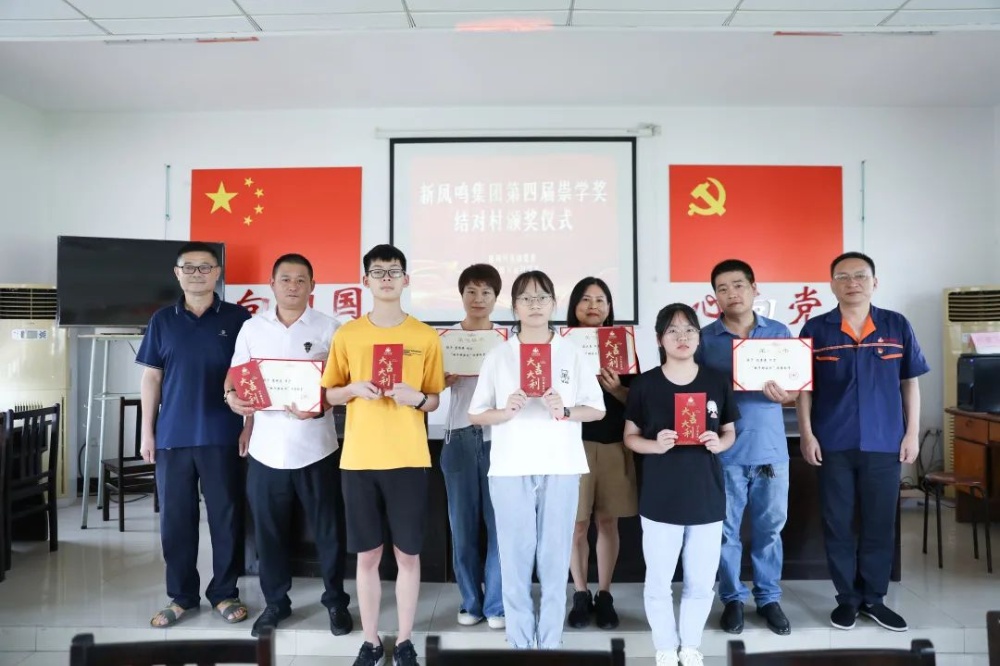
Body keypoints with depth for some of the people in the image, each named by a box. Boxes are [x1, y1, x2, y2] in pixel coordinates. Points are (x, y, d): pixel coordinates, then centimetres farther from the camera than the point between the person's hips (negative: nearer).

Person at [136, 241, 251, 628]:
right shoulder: (162, 320, 7)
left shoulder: (238, 318, 1)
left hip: (222, 436, -2)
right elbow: (151, 378, 9)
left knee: (226, 516, 5)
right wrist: (147, 431, 4)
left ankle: (225, 593, 20)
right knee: (175, 518, 9)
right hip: (172, 436, 2)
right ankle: (181, 595, 23)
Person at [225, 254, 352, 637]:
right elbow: (235, 375, 10)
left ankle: (335, 601, 25)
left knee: (327, 529, 8)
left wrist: (320, 404, -22)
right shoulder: (252, 328, 8)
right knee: (269, 530, 13)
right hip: (266, 448, 2)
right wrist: (231, 396, -12)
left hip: (314, 447, -2)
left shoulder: (328, 329, 0)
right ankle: (275, 602, 31)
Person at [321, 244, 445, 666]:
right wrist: (354, 388, -11)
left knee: (408, 553, 7)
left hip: (408, 459, 0)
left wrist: (416, 397, -14)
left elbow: (435, 401, 8)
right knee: (367, 554, 9)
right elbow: (330, 395, 10)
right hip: (358, 459, 1)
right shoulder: (347, 334, 4)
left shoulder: (425, 336, 2)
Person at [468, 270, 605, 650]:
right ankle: (520, 644, 19)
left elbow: (597, 409, 7)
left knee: (555, 558, 4)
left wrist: (565, 411, -11)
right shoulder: (498, 356, 6)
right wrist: (505, 412, -13)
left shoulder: (571, 353, 7)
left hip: (561, 467, 0)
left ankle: (550, 645, 19)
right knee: (515, 558, 3)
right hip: (510, 469, 0)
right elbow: (476, 415, 6)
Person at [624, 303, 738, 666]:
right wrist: (655, 445, -17)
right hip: (660, 499, -1)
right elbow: (630, 436, 3)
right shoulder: (644, 384, -3)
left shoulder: (717, 381, 2)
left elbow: (731, 431, 11)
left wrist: (719, 443, -11)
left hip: (707, 496, 2)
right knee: (658, 582, 6)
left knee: (702, 582, 11)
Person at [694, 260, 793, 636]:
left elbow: (793, 388, 8)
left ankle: (769, 598, 27)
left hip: (770, 448, 2)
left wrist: (783, 395, -15)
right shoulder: (705, 338, 0)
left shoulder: (779, 333, 5)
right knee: (726, 530, 7)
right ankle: (732, 598, 23)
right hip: (725, 450, -1)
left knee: (769, 529, 11)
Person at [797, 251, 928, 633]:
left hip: (884, 444, 1)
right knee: (838, 524, 8)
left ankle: (873, 598, 26)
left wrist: (912, 433, 3)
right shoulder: (816, 330, -1)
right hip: (833, 445, -1)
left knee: (880, 525, 10)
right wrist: (807, 434, -5)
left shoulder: (897, 326, 2)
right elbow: (805, 387, 1)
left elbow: (910, 383, 7)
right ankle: (847, 598, 23)